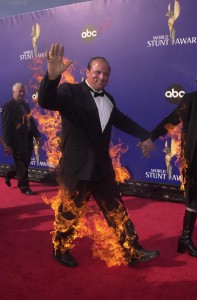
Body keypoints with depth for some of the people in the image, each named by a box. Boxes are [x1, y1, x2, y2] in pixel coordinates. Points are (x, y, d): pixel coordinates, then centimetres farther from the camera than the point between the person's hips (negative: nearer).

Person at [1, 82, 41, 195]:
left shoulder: (26, 105, 13)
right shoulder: (8, 106, -10)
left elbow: (31, 121, 17)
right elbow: (6, 127, -13)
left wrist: (37, 135, 9)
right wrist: (8, 144, -17)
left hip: (27, 140, 8)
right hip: (17, 141, -7)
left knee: (25, 163, 15)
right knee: (21, 165, 2)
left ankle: (9, 175, 38)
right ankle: (24, 186, 15)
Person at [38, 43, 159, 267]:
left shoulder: (108, 99, 12)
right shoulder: (70, 91, -10)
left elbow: (122, 120, 27)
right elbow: (46, 102, -28)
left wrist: (144, 136, 26)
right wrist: (52, 75, -47)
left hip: (102, 167, 6)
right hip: (77, 167, -6)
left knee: (117, 211, 12)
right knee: (69, 213, 10)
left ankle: (132, 252, 24)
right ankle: (60, 250, 34)